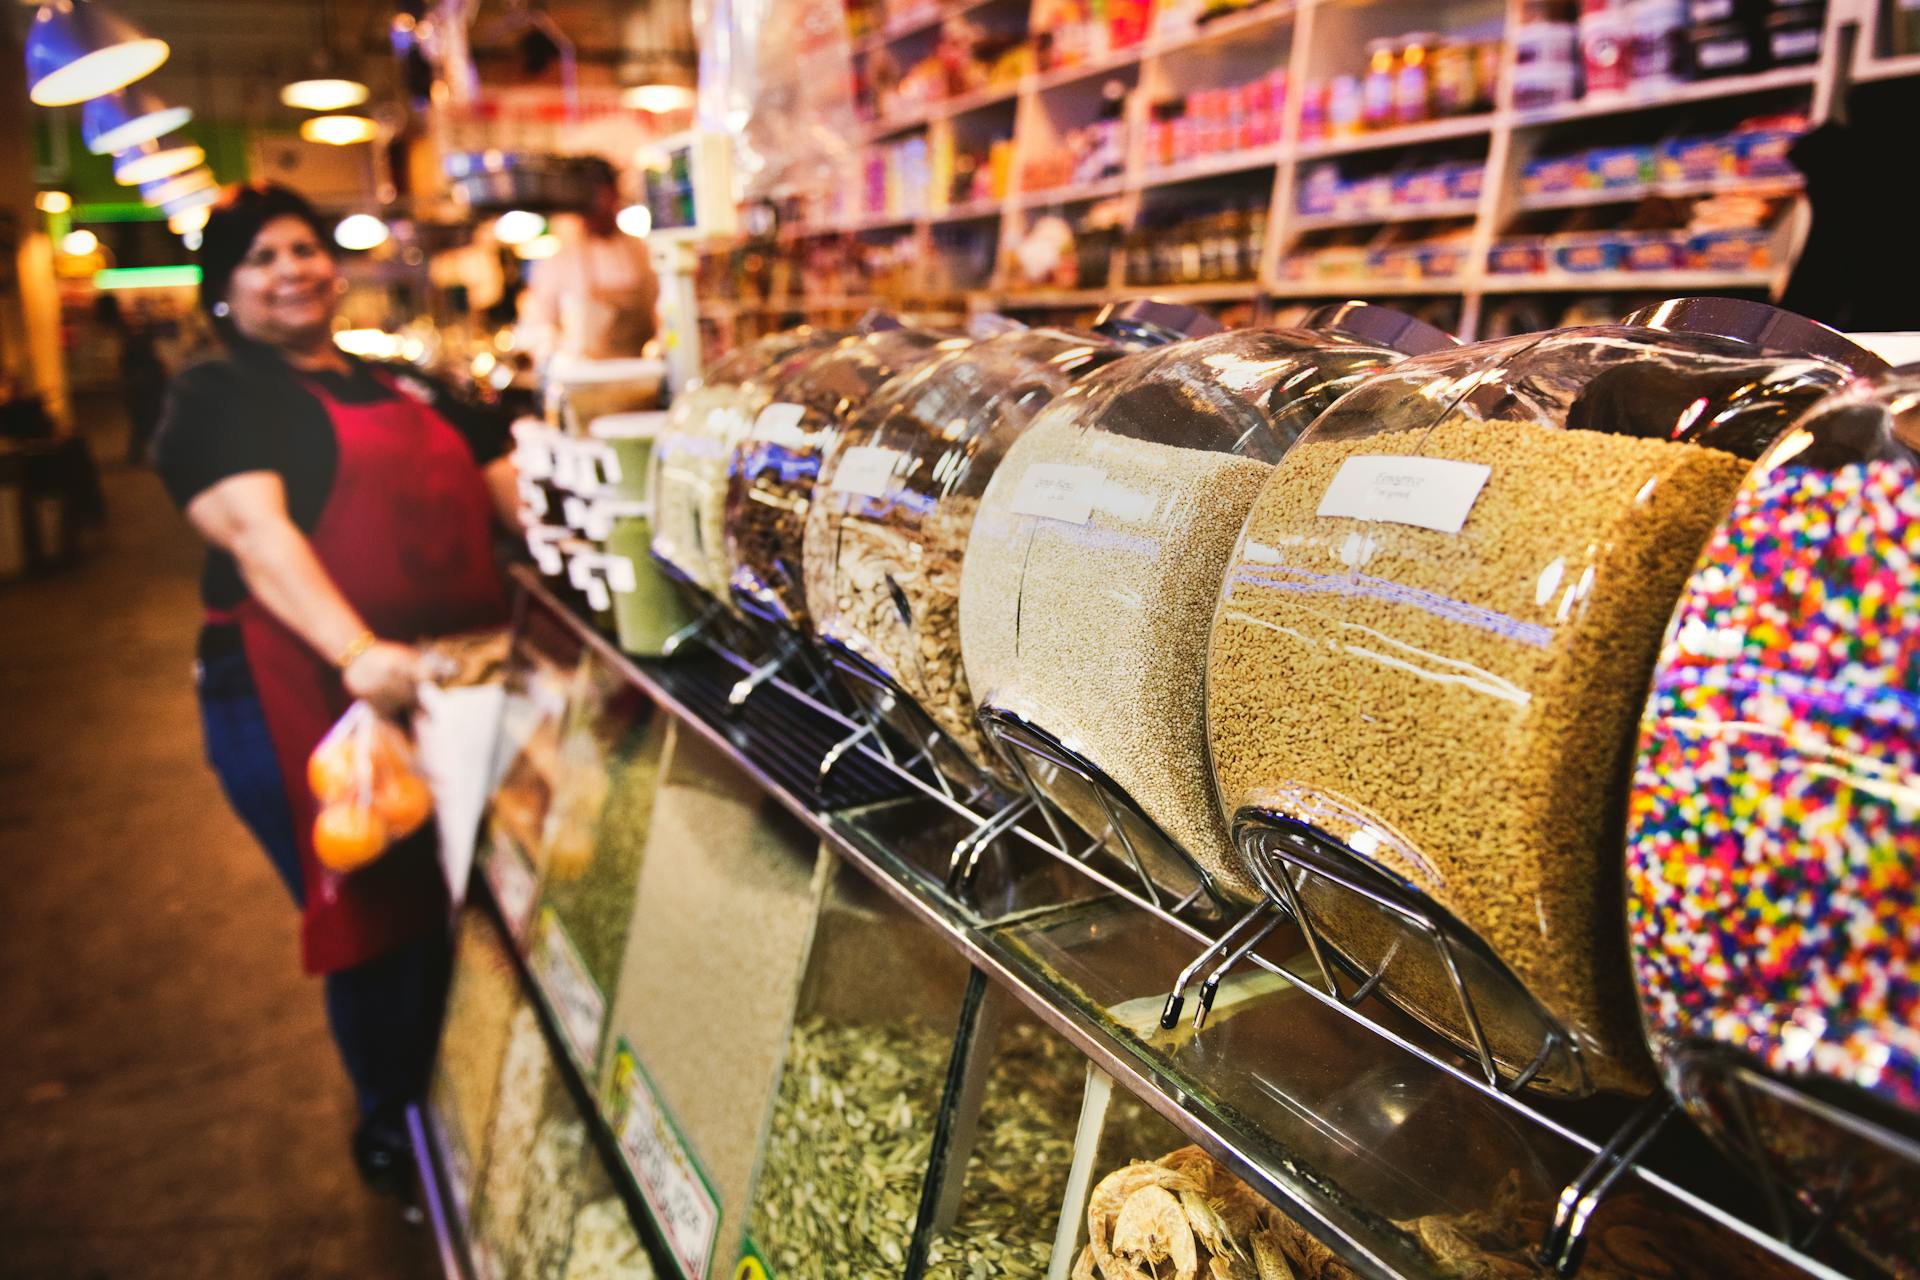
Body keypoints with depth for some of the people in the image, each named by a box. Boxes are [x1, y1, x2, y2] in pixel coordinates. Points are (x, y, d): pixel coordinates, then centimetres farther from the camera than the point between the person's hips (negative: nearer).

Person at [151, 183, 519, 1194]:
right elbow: (254, 528, -20)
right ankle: (391, 1120, 32)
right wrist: (357, 651, -36)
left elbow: (508, 481, 13)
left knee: (466, 904, 16)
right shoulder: (216, 397, -2)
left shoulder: (404, 384, 17)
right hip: (315, 702, -5)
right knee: (376, 917, 6)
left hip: (459, 686, 6)